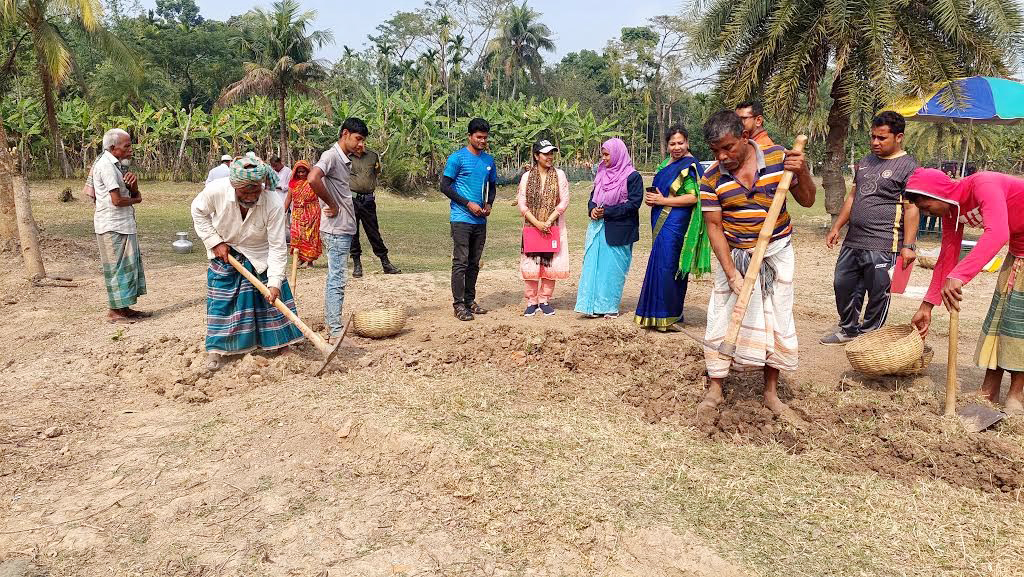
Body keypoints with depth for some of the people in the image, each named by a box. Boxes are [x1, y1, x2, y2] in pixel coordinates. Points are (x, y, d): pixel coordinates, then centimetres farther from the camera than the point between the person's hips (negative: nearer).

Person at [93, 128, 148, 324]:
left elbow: (135, 195, 13)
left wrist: (134, 184, -9)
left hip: (124, 224, 10)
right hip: (112, 226, -10)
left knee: (129, 264, 13)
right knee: (118, 267, -3)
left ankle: (124, 307, 21)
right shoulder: (106, 165, -15)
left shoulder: (118, 164, 14)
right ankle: (114, 311, 5)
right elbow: (117, 200, -22)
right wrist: (135, 199, -2)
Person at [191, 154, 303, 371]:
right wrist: (215, 242, -12)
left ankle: (280, 344, 17)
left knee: (273, 297, 0)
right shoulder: (216, 190, -29)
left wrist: (275, 282, -31)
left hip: (261, 257, 0)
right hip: (224, 255, 1)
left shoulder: (273, 204, -32)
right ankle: (216, 349, 19)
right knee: (221, 302, 4)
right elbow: (198, 211, -6)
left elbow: (277, 247, -27)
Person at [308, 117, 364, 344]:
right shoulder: (331, 155, -12)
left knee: (335, 279, 14)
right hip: (336, 229, -9)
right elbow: (313, 179, -29)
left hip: (344, 229, 10)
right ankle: (336, 333, -3)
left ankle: (331, 327, 22)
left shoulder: (346, 160, 16)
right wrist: (332, 205, -18)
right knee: (336, 280, -7)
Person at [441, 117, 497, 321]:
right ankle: (458, 305, -2)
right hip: (461, 218, -6)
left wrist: (488, 204, 3)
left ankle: (470, 301, 20)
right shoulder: (457, 158, -6)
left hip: (480, 220, 6)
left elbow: (492, 186, 23)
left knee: (474, 263, 11)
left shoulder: (489, 160, 13)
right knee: (461, 262, -6)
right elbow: (445, 186, -8)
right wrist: (468, 204, -12)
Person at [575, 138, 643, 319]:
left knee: (613, 268, 1)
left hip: (618, 231, -6)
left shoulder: (632, 177, -7)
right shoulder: (602, 174, 12)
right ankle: (593, 305, 5)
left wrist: (607, 211, -16)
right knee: (593, 265, 1)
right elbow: (593, 196, 19)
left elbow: (634, 204, -13)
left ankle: (611, 307, 12)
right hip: (598, 227, 6)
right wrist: (592, 209, -4)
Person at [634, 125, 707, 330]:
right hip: (662, 222, 9)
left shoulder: (689, 166, -9)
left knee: (666, 265, -9)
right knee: (661, 265, 10)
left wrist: (662, 201, -15)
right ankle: (659, 313, 17)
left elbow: (694, 197, -18)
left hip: (675, 223, -9)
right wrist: (651, 199, 6)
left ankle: (668, 316, -2)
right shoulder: (667, 164, 17)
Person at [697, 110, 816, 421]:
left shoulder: (778, 157, -9)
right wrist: (731, 273, -19)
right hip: (734, 256, -1)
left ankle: (771, 392, 20)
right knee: (721, 321, -3)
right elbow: (714, 227, -12)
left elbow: (807, 201, 0)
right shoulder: (711, 179, -12)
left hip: (777, 253, 1)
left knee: (779, 322, 5)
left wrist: (803, 172, -21)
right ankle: (715, 390, 12)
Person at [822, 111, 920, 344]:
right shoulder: (866, 161, 17)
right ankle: (848, 330, 29)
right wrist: (837, 227, 18)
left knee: (877, 294, 1)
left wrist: (908, 245, -16)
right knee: (843, 285, 12)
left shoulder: (908, 166, -6)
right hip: (852, 241, 8)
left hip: (882, 246, -7)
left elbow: (912, 208, -11)